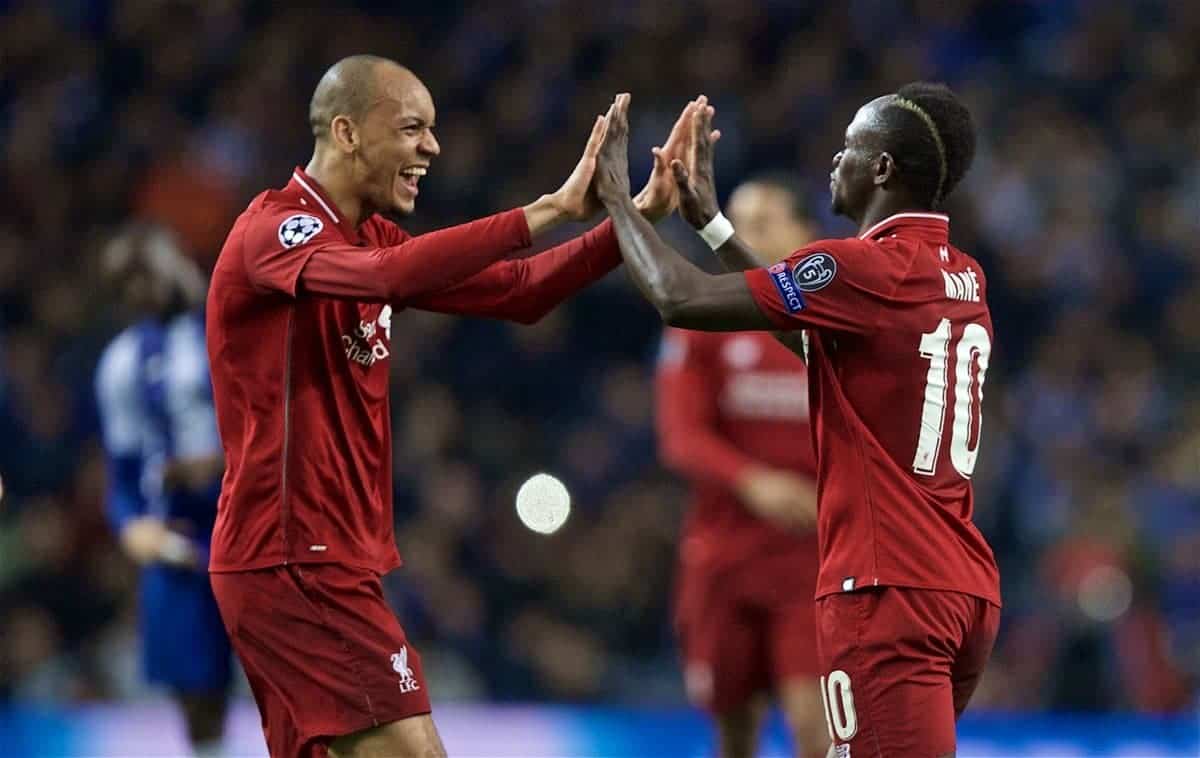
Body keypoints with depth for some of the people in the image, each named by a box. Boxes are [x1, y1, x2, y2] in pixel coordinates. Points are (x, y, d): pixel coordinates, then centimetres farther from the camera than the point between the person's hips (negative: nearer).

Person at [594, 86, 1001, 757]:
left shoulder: (868, 269, -12)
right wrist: (709, 218, 32)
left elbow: (681, 299, -10)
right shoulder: (964, 280, 15)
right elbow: (810, 323, 29)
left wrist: (619, 199, 7)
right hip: (965, 591, 9)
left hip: (888, 590, -9)